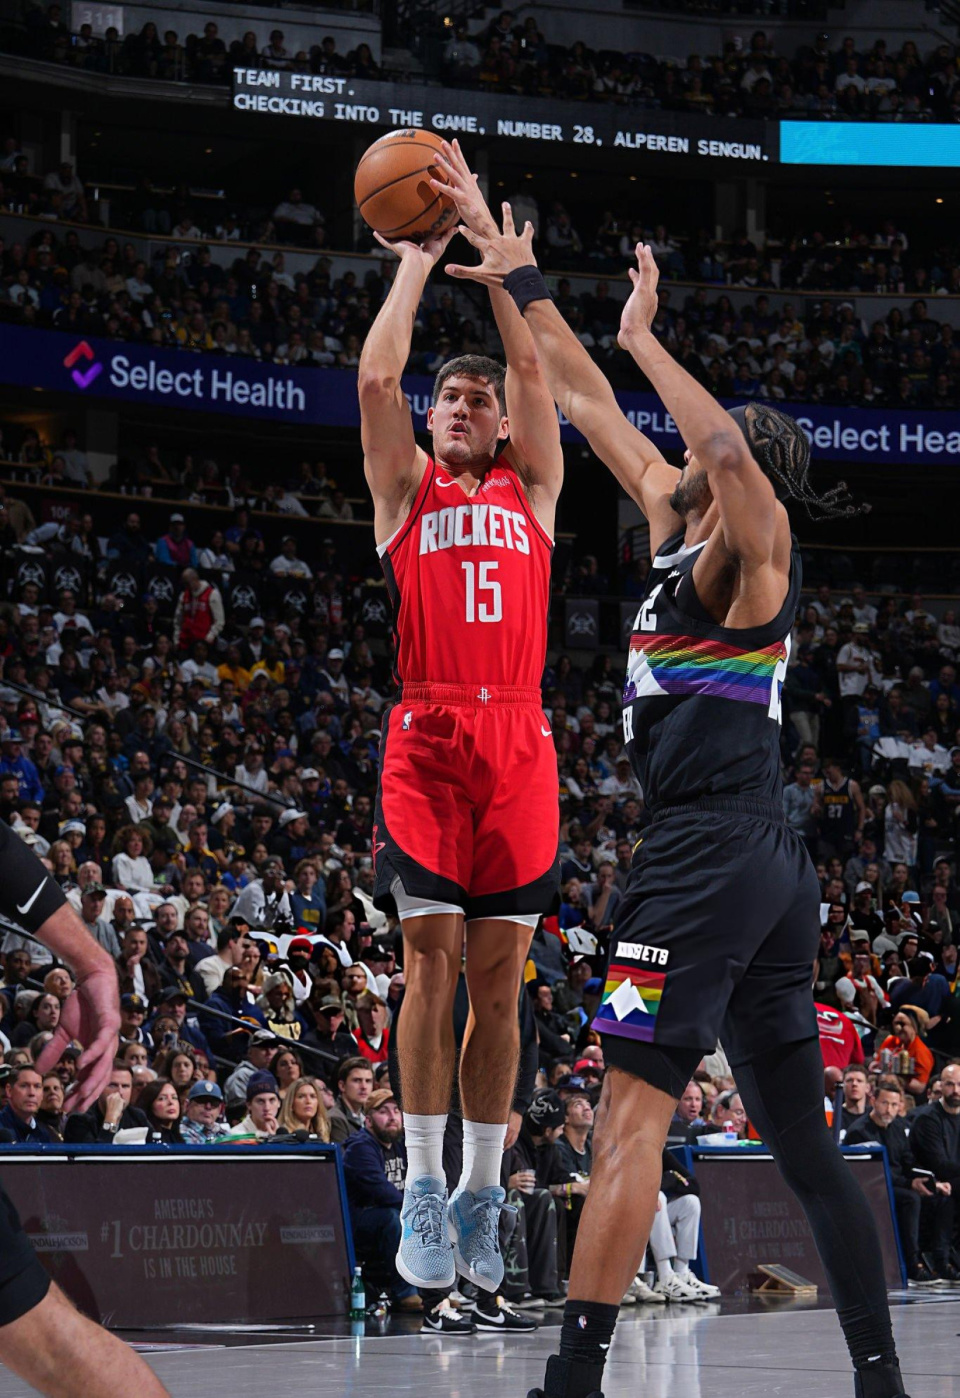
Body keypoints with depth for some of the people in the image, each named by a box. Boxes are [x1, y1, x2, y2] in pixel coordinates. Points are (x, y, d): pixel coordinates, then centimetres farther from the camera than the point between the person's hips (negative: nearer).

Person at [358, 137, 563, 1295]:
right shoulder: (406, 489, 13)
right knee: (431, 963, -7)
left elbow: (534, 368, 5)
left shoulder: (532, 490, 17)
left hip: (520, 743, 2)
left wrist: (490, 243, 4)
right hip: (426, 741, -2)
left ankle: (482, 1195, 7)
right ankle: (423, 1190, -3)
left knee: (498, 979, 2)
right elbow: (375, 377, 0)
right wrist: (416, 260, 7)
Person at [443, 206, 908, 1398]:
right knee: (800, 1135, 9)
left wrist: (643, 336, -20)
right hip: (768, 863, 10)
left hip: (709, 851, -10)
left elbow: (731, 452, -28)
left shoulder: (747, 557, -5)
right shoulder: (680, 533, 18)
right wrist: (521, 288, 25)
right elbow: (590, 406, 25)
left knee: (633, 1112, -13)